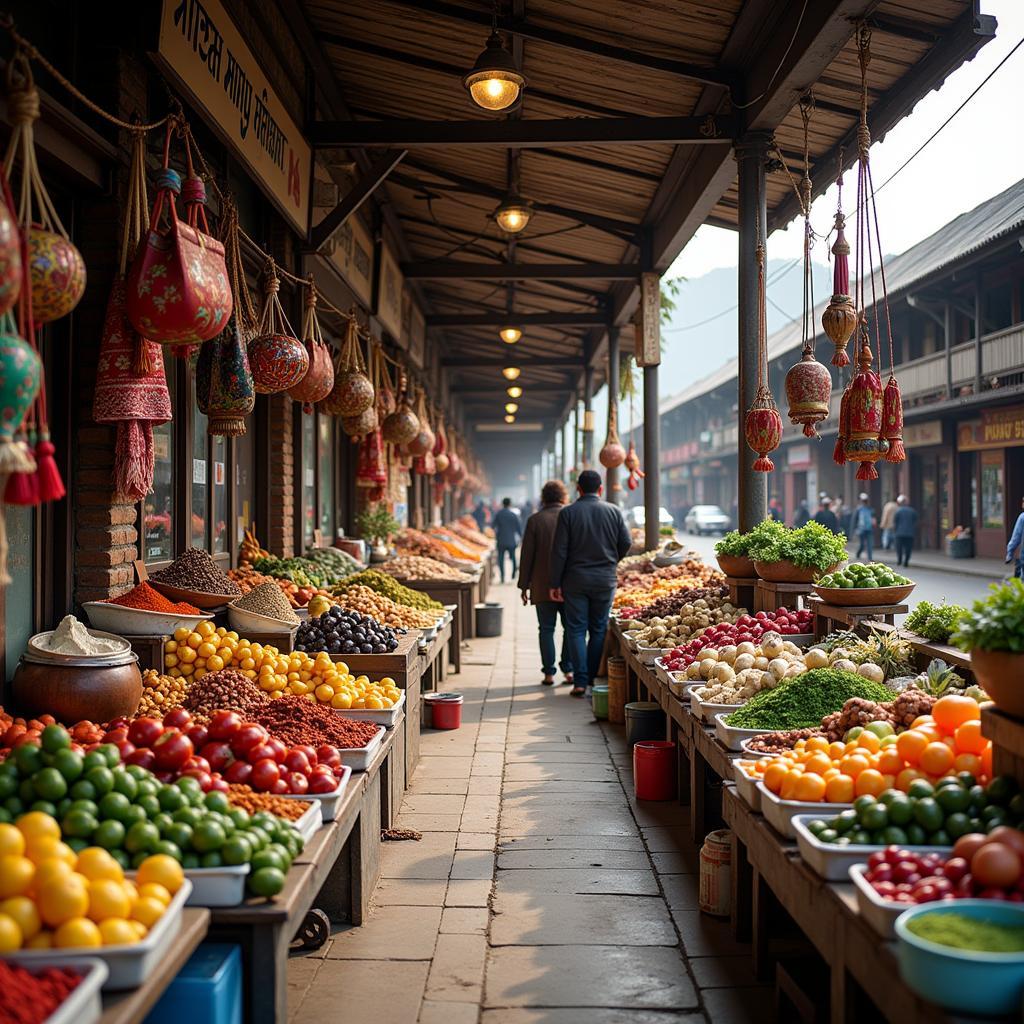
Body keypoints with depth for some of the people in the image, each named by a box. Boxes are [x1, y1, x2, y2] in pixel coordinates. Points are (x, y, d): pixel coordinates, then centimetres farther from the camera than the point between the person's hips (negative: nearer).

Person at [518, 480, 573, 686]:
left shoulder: (535, 520, -4)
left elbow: (527, 555, -3)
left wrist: (524, 585, 3)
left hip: (543, 586, -1)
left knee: (546, 629, 5)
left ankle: (549, 673, 4)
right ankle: (568, 669, 11)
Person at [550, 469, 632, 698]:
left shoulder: (568, 513, -5)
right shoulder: (613, 512, 0)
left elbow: (559, 551, -7)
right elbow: (626, 543, 2)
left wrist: (556, 583, -2)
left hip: (575, 580, -1)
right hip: (605, 580, 2)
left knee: (576, 630, 4)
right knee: (599, 630, 10)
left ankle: (580, 681, 0)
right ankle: (593, 678, 11)